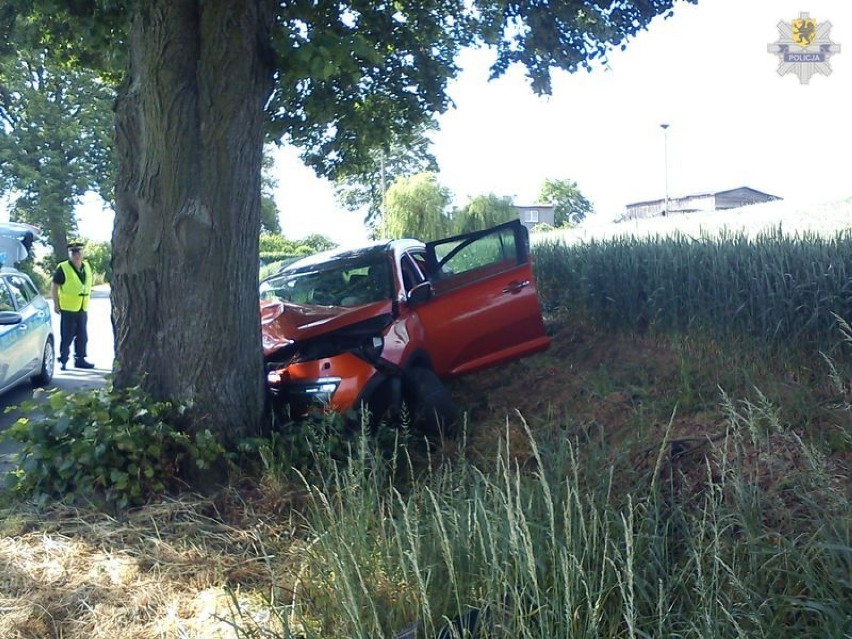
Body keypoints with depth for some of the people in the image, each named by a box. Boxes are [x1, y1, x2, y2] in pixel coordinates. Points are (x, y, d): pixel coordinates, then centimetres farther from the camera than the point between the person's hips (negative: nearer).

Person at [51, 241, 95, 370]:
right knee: (67, 337, -1)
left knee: (82, 336, 12)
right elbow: (54, 286, -8)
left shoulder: (87, 267, 8)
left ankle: (80, 359, 22)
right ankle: (63, 360, 9)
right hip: (68, 309, -6)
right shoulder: (63, 268, -11)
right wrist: (56, 304, -11)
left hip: (82, 309, 6)